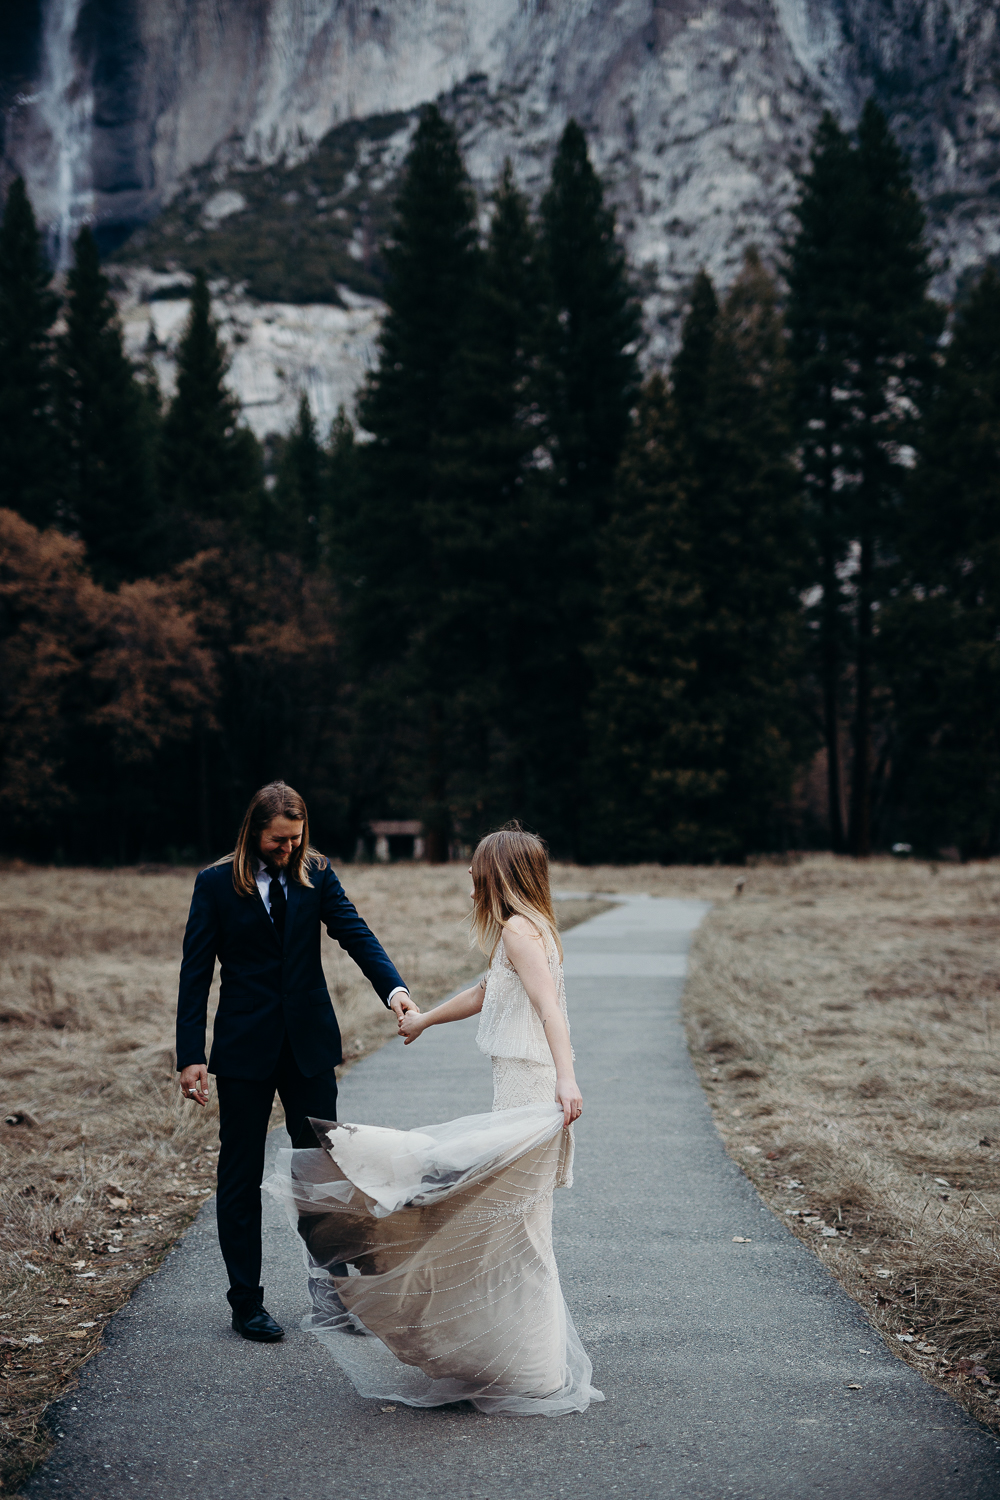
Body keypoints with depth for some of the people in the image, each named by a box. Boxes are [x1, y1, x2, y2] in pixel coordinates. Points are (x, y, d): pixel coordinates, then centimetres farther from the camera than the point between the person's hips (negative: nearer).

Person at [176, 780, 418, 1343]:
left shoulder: (316, 874, 2)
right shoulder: (216, 885, -4)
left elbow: (356, 934, -9)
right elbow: (195, 974, -4)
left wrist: (394, 988, -28)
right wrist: (191, 1056, -11)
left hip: (310, 1043, 2)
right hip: (245, 1048, -2)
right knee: (241, 1176, 6)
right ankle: (246, 1302, 17)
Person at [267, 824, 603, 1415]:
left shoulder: (517, 928, -12)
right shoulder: (532, 929, 18)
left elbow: (549, 1004, -26)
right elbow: (483, 993, 33)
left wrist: (566, 1077, -39)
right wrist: (424, 1019, 47)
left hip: (532, 1086, -10)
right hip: (522, 1086, 10)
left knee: (515, 1222, -5)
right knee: (517, 1220, 15)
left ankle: (531, 1370, 1)